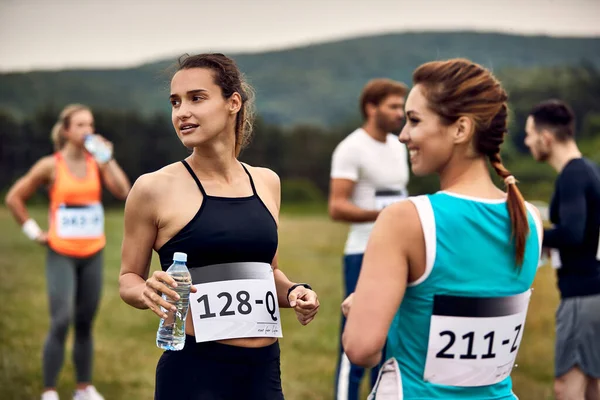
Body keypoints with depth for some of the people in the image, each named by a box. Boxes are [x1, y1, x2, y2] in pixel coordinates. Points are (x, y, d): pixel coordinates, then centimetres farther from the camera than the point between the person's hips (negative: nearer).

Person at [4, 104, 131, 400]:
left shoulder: (97, 163, 4)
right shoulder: (51, 166, -5)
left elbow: (122, 192, -11)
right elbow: (14, 198, 1)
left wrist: (108, 158, -12)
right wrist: (34, 232, -2)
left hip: (92, 255, 4)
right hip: (61, 255, -3)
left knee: (85, 323, 9)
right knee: (61, 322, -13)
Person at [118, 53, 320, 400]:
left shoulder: (266, 182, 8)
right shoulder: (156, 188, -6)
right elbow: (129, 278, 2)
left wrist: (292, 292, 1)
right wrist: (147, 291, -18)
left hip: (264, 371, 4)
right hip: (194, 371, -4)